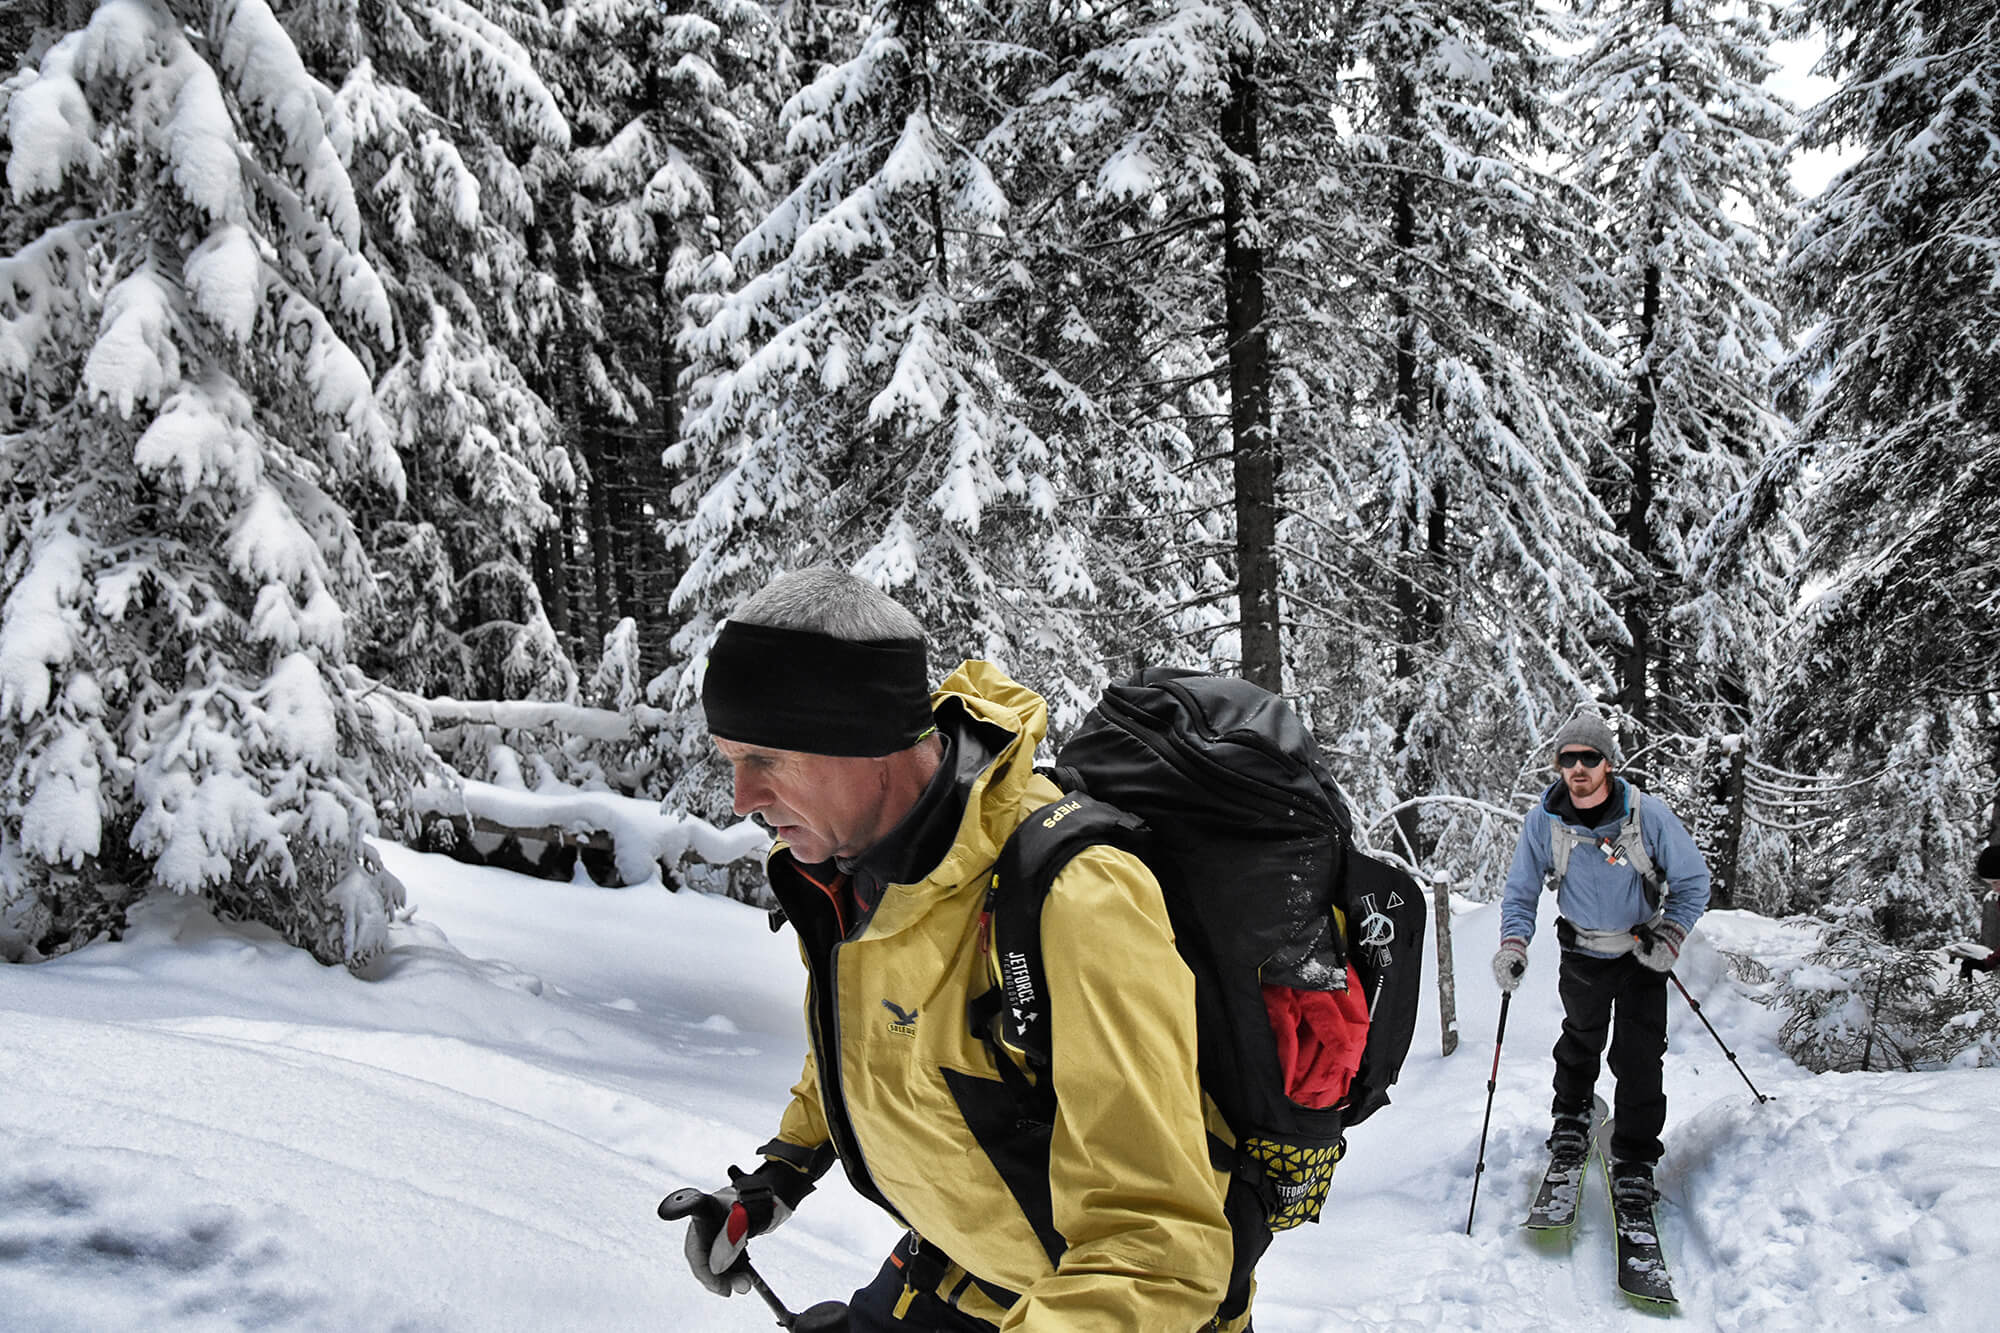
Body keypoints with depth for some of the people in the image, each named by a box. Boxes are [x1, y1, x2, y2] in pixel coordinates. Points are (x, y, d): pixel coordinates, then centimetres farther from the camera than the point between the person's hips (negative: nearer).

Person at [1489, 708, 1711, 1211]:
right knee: (1581, 1038, 18)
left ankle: (1634, 1158, 7)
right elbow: (1521, 889, -5)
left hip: (1642, 952, -2)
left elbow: (1692, 879, -8)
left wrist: (1672, 935, -21)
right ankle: (1572, 1113, 45)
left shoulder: (1648, 814, -21)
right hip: (1583, 951, 2)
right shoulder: (1543, 821, -16)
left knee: (1639, 1056, -7)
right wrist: (1513, 943, -21)